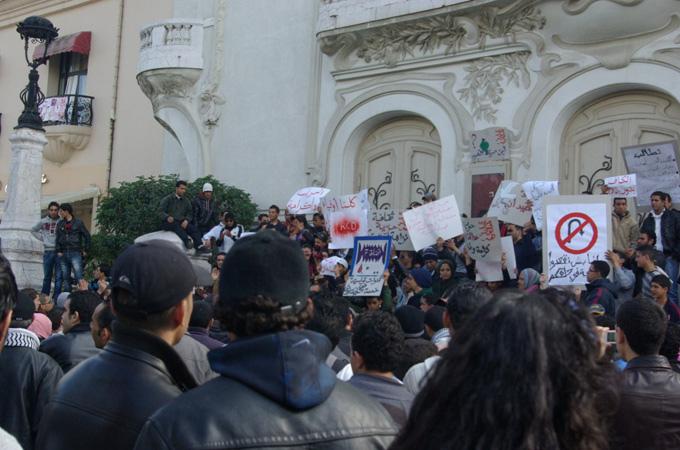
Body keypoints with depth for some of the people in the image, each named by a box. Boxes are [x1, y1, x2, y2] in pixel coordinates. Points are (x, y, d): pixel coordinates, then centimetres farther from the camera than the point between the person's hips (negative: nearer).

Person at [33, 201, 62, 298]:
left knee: (58, 277, -2)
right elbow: (34, 230, 21)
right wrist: (42, 238, 10)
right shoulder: (43, 221, 7)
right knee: (47, 276, 9)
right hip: (48, 251, 2)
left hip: (59, 251, -2)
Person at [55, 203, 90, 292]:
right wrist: (58, 251, 2)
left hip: (75, 253, -4)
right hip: (63, 254, 5)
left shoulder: (78, 223, 1)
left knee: (79, 277, -13)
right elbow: (57, 239, 13)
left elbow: (87, 236, 5)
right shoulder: (60, 224, 13)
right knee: (65, 277, 8)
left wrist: (85, 250, 2)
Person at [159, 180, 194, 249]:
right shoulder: (167, 199, 9)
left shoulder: (186, 201, 20)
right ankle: (187, 242, -56)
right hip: (169, 223, -3)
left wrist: (186, 220, -12)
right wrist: (167, 217, -22)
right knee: (176, 225, -38)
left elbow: (190, 213, 11)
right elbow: (161, 211, 0)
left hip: (181, 223, 3)